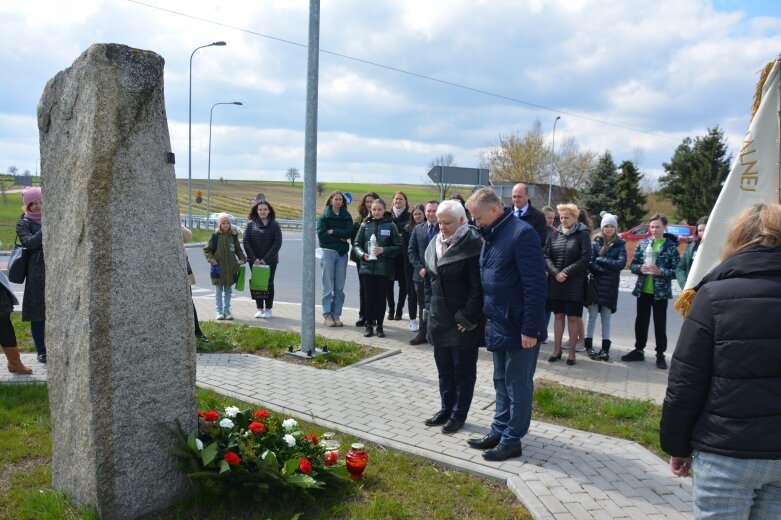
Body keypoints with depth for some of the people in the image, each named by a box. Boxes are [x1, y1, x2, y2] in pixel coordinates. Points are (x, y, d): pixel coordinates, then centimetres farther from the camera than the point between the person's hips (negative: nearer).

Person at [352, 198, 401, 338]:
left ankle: (379, 325, 17)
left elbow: (398, 246, -2)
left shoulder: (390, 226, -1)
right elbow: (357, 244, 6)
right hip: (368, 267, 1)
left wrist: (383, 250, -16)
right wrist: (362, 254, -12)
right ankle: (369, 325, 16)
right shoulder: (365, 225, 4)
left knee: (381, 297, 6)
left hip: (383, 268, -1)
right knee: (369, 297, 5)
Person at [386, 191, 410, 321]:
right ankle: (391, 309, 15)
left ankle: (399, 310, 14)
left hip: (403, 255, -2)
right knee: (389, 282, 3)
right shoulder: (388, 216, 7)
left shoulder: (409, 217, 0)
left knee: (403, 283, 4)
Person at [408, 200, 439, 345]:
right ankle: (423, 333, 22)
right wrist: (420, 268, -5)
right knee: (423, 306, 12)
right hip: (421, 274, 4)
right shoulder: (418, 228, 9)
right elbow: (411, 251, 7)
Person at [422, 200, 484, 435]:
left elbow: (477, 286, -18)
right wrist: (430, 308, 11)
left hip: (463, 322, -7)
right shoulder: (435, 243, 8)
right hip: (440, 319, 7)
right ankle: (446, 409, 30)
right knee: (444, 367, 16)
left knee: (463, 369, 6)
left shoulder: (472, 244, -15)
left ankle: (458, 415, 17)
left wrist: (469, 318, -17)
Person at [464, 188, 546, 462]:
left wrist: (530, 329, -21)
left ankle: (512, 440, 18)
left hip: (519, 328, -9)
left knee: (518, 386, 6)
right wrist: (487, 317, 11)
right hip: (498, 325, 9)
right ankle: (499, 431, 31)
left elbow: (535, 285, -21)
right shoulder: (491, 235, 10)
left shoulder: (522, 233, -18)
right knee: (501, 383, 18)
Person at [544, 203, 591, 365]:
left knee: (573, 318, 2)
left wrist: (566, 273, -14)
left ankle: (572, 352, 10)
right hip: (555, 282, 3)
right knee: (558, 316, 8)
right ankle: (557, 350, 16)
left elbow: (585, 259, -9)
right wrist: (555, 273, -12)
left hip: (574, 283, -3)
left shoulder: (583, 234, -3)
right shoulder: (555, 234, 7)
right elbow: (546, 256, 3)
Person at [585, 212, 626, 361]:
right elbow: (590, 263, -8)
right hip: (595, 284, 0)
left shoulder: (620, 244, 2)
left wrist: (601, 260, -12)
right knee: (592, 315, 2)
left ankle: (605, 348, 10)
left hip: (610, 286, 0)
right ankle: (589, 346, 11)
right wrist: (609, 269, -16)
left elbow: (621, 263, -12)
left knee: (606, 317, 6)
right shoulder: (596, 242, 2)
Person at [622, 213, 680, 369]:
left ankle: (660, 355, 15)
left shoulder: (671, 246, -4)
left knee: (660, 324, 5)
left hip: (660, 291, -3)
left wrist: (660, 271, -23)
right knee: (641, 321, 13)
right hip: (643, 289, 3)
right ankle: (638, 350, 25)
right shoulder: (643, 243, 4)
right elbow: (633, 265, 5)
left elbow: (676, 270, -7)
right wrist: (640, 268, -16)